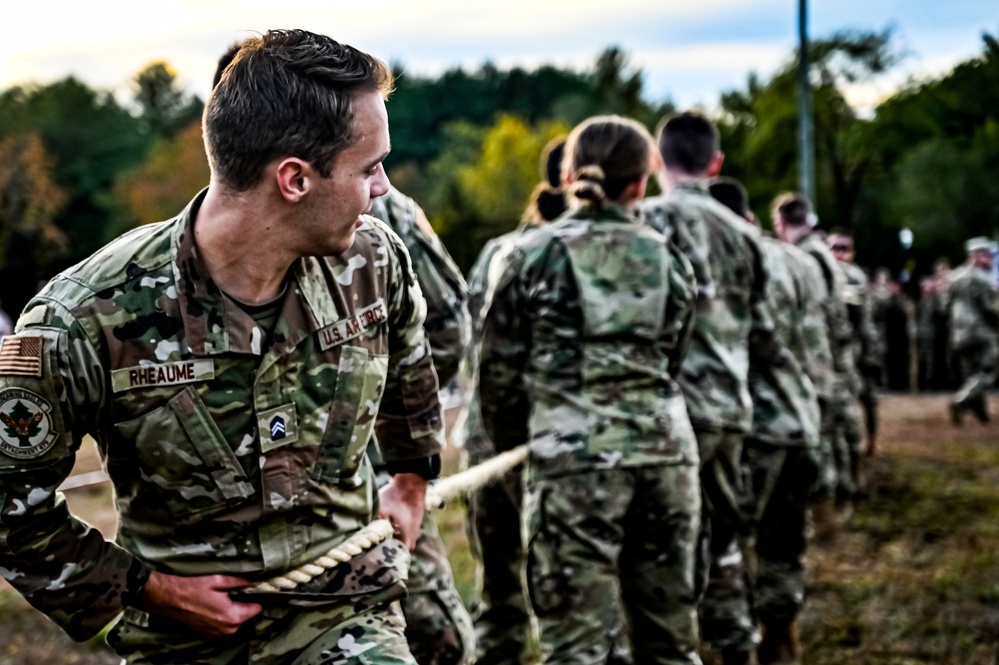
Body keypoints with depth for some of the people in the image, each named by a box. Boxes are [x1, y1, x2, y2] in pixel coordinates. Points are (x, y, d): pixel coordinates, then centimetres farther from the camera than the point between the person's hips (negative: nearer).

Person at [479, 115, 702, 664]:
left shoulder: (538, 253, 2)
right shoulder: (668, 259, 12)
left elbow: (499, 366, 5)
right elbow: (669, 361, 14)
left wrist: (512, 442, 20)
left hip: (574, 455, -4)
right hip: (666, 448, 4)